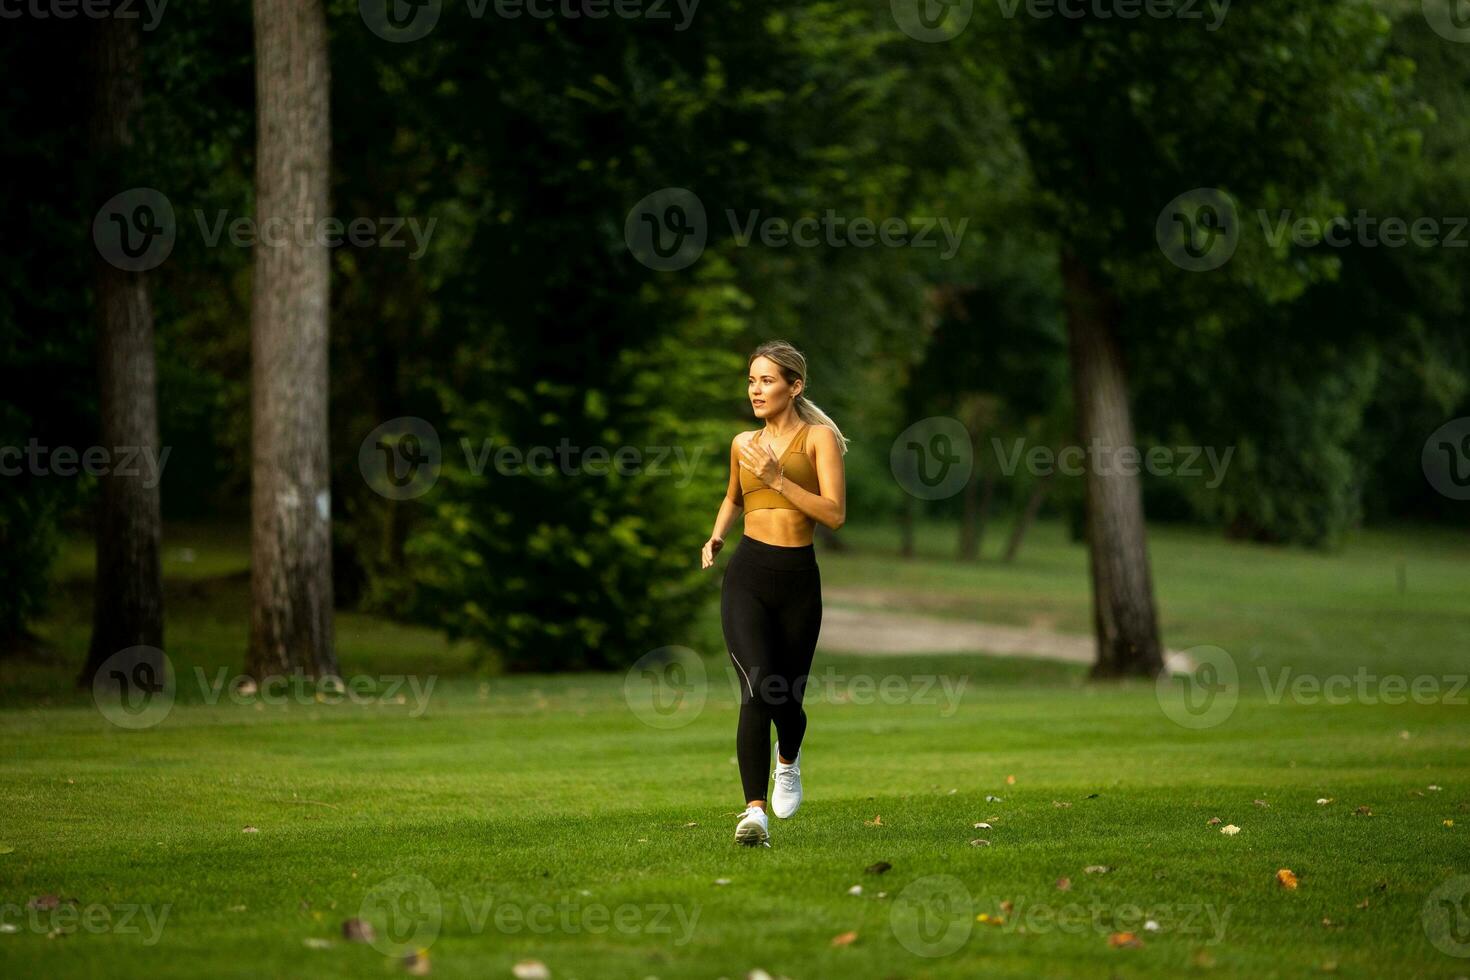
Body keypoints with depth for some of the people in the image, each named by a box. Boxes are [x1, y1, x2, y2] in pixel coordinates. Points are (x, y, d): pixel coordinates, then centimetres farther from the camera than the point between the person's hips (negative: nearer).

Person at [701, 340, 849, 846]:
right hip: (747, 575, 1)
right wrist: (716, 537, 14)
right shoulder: (743, 444, 12)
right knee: (758, 690, -18)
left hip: (798, 580, -1)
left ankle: (788, 760, 44)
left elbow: (835, 514, -11)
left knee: (788, 697, 7)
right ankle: (755, 810, -21)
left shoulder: (819, 438, -1)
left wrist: (778, 480, -17)